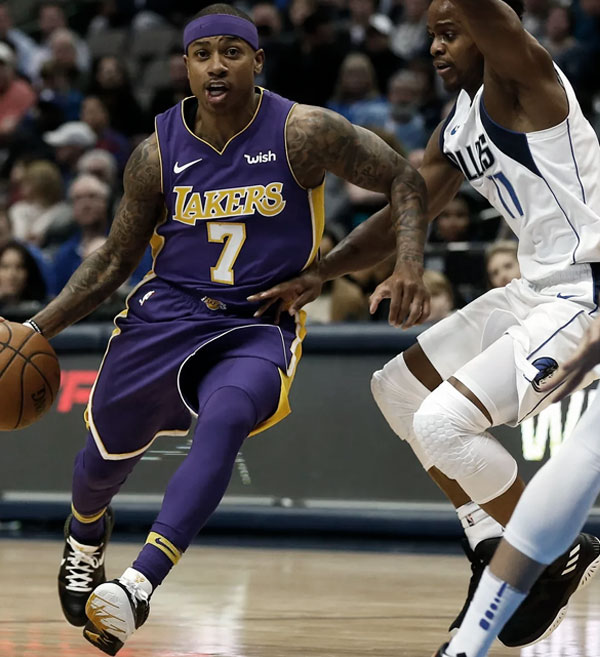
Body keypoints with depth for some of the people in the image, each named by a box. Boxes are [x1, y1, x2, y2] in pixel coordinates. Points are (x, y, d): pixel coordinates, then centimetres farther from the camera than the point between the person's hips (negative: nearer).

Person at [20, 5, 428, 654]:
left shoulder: (301, 132, -12)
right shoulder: (158, 153, -4)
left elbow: (403, 180, -2)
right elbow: (116, 256, 7)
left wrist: (409, 263, -19)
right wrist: (40, 328, -2)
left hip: (259, 328, -3)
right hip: (166, 310, 3)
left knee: (225, 416, -34)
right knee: (107, 448, 13)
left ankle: (138, 588, -43)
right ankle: (85, 534, 53)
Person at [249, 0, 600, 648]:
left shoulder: (521, 77, -14)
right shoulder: (457, 129, 13)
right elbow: (403, 213, 19)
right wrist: (319, 273, 9)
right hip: (538, 288, 11)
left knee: (442, 421, -19)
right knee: (398, 387, 17)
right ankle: (493, 551, 17)